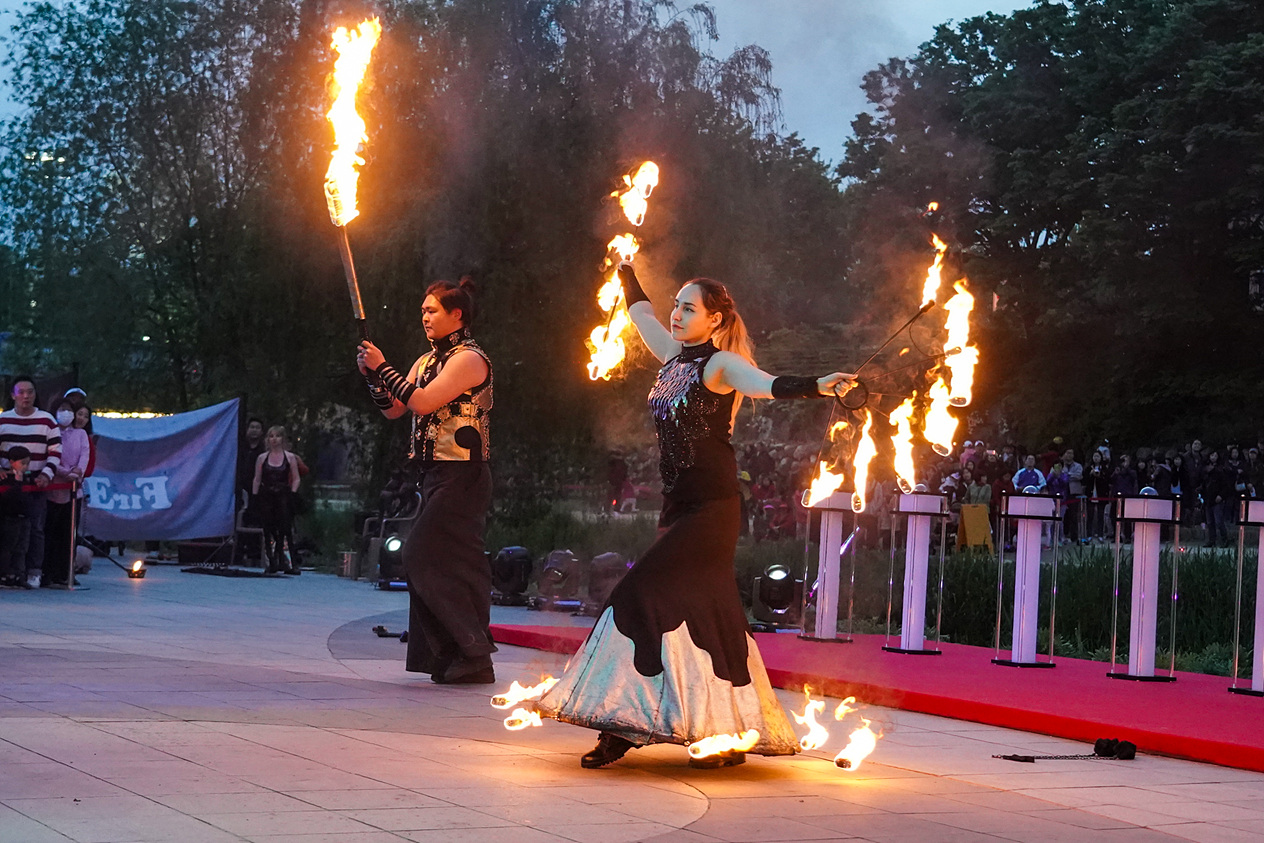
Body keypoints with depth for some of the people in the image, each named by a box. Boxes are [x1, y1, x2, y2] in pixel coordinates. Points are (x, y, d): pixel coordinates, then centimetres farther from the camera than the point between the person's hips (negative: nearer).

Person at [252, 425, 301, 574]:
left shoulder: (290, 457, 5)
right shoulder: (262, 458, 10)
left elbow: (296, 479, 6)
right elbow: (257, 479, 11)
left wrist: (292, 494, -5)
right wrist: (254, 497, 3)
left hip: (283, 497, -2)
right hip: (266, 497, 2)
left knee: (285, 529, -12)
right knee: (268, 531, 1)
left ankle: (291, 563, -14)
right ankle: (272, 563, 7)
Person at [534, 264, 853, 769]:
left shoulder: (720, 364, -8)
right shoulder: (674, 358, 14)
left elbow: (767, 385, -26)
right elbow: (641, 312, 32)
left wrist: (818, 386, -43)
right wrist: (625, 269, 45)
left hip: (711, 507, -8)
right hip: (678, 505, 8)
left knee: (646, 596, -13)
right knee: (706, 613, 8)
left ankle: (626, 729, -8)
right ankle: (729, 733, 12)